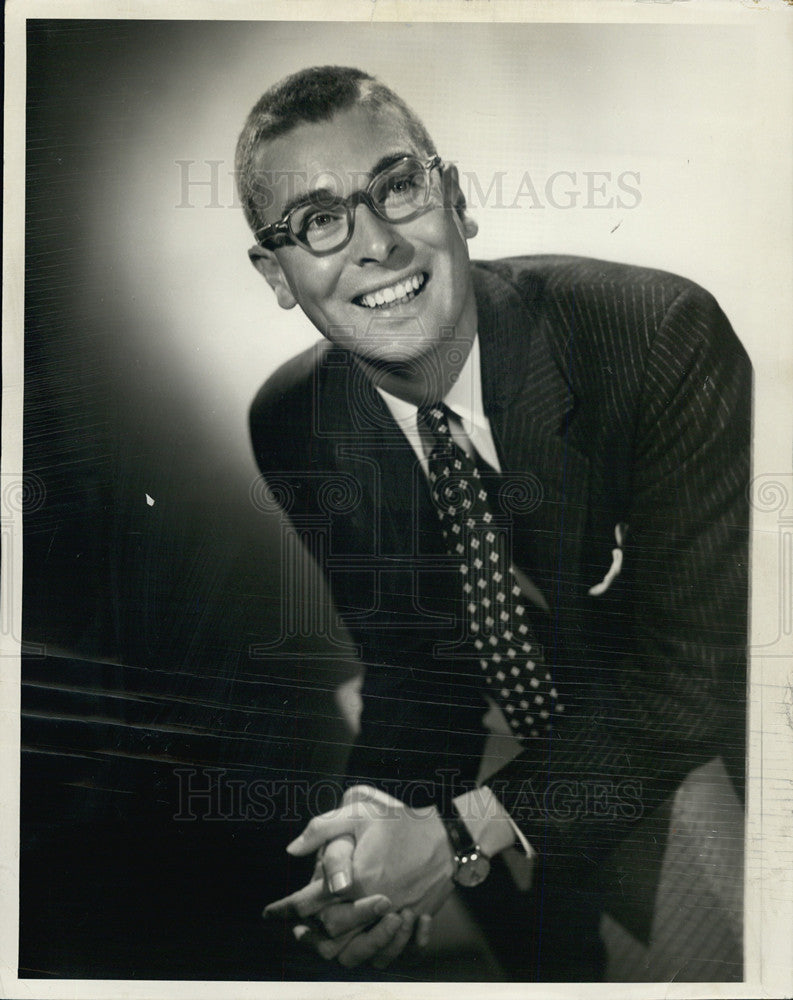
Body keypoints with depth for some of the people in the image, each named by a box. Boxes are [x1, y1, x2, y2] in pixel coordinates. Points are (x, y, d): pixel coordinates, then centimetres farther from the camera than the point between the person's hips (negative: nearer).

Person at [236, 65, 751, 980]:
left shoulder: (660, 333, -25)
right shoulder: (289, 426, -10)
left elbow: (703, 663, -24)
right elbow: (405, 659, -2)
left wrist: (463, 833, -28)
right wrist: (382, 812, -23)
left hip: (710, 762, -2)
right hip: (528, 762, 3)